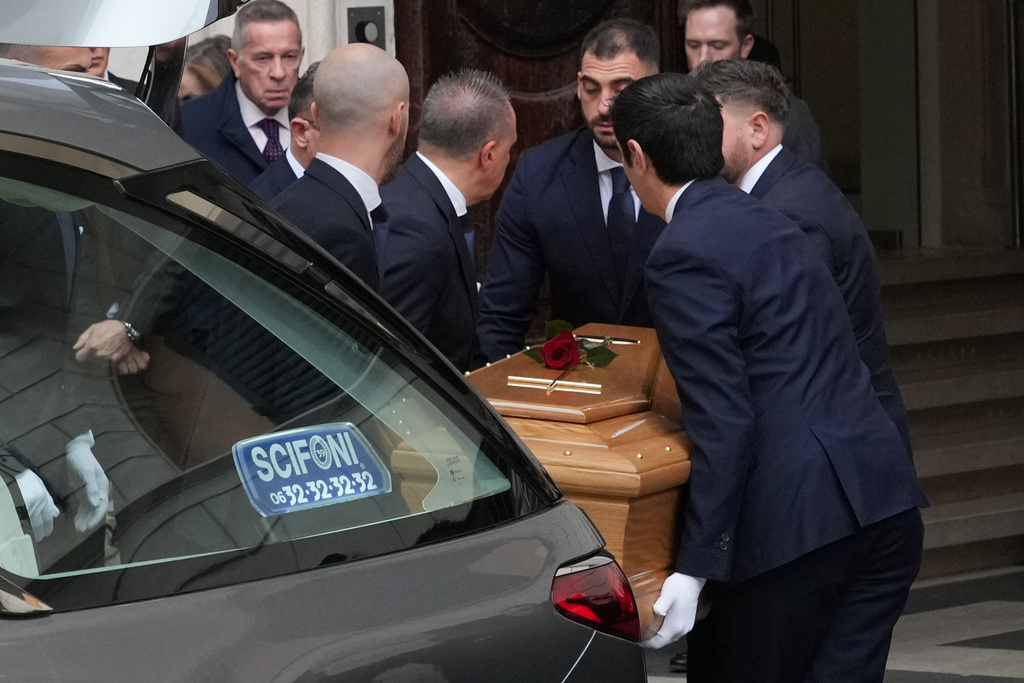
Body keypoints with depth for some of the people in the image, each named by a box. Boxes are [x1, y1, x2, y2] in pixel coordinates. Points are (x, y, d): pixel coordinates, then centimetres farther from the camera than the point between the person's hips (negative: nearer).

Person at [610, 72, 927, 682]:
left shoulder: (684, 255, -8)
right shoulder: (770, 224, 19)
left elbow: (723, 422, -15)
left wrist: (694, 569, -15)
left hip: (796, 519, -8)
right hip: (886, 504, 8)